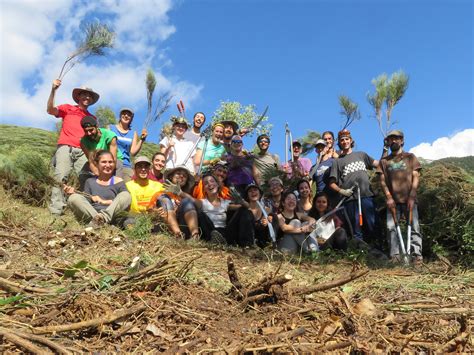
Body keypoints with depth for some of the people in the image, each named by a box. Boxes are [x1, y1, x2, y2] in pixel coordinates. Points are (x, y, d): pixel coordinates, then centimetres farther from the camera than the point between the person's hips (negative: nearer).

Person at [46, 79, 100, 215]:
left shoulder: (92, 118, 25)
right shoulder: (68, 108, 17)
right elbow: (50, 110, 0)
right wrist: (53, 91, -11)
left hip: (83, 151, 3)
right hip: (65, 147, -3)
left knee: (86, 178, -14)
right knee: (60, 176, -16)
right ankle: (56, 209, -20)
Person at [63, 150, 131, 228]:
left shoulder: (118, 182, 13)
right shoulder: (90, 182, 21)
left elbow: (125, 200, -3)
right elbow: (85, 203, 14)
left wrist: (104, 201, -8)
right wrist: (74, 193, -1)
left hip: (112, 217, -1)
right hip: (91, 215, 2)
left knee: (126, 195, -25)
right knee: (73, 198, -19)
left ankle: (103, 218, -47)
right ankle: (96, 219, -41)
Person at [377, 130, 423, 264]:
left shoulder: (410, 157, 11)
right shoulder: (384, 161, 14)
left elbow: (416, 177, 3)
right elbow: (382, 180, 8)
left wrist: (411, 197, -8)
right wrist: (389, 197, -6)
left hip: (409, 200, -1)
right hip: (393, 200, 1)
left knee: (414, 226, -7)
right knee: (391, 227, -6)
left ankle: (417, 254, -4)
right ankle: (395, 255, -4)